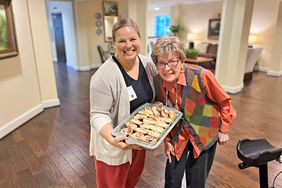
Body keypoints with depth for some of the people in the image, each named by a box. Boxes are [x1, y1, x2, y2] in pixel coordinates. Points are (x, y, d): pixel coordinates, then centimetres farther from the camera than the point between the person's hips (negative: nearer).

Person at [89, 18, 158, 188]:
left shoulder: (147, 63, -6)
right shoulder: (105, 75, -27)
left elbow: (155, 95, 7)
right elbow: (98, 115, -24)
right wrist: (111, 139, -40)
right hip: (115, 143, -5)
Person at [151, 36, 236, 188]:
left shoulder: (201, 75, -27)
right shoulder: (158, 82, -13)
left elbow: (224, 102, -12)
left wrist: (223, 130, -2)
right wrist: (166, 140, 4)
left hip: (204, 135, -2)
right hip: (177, 137, 3)